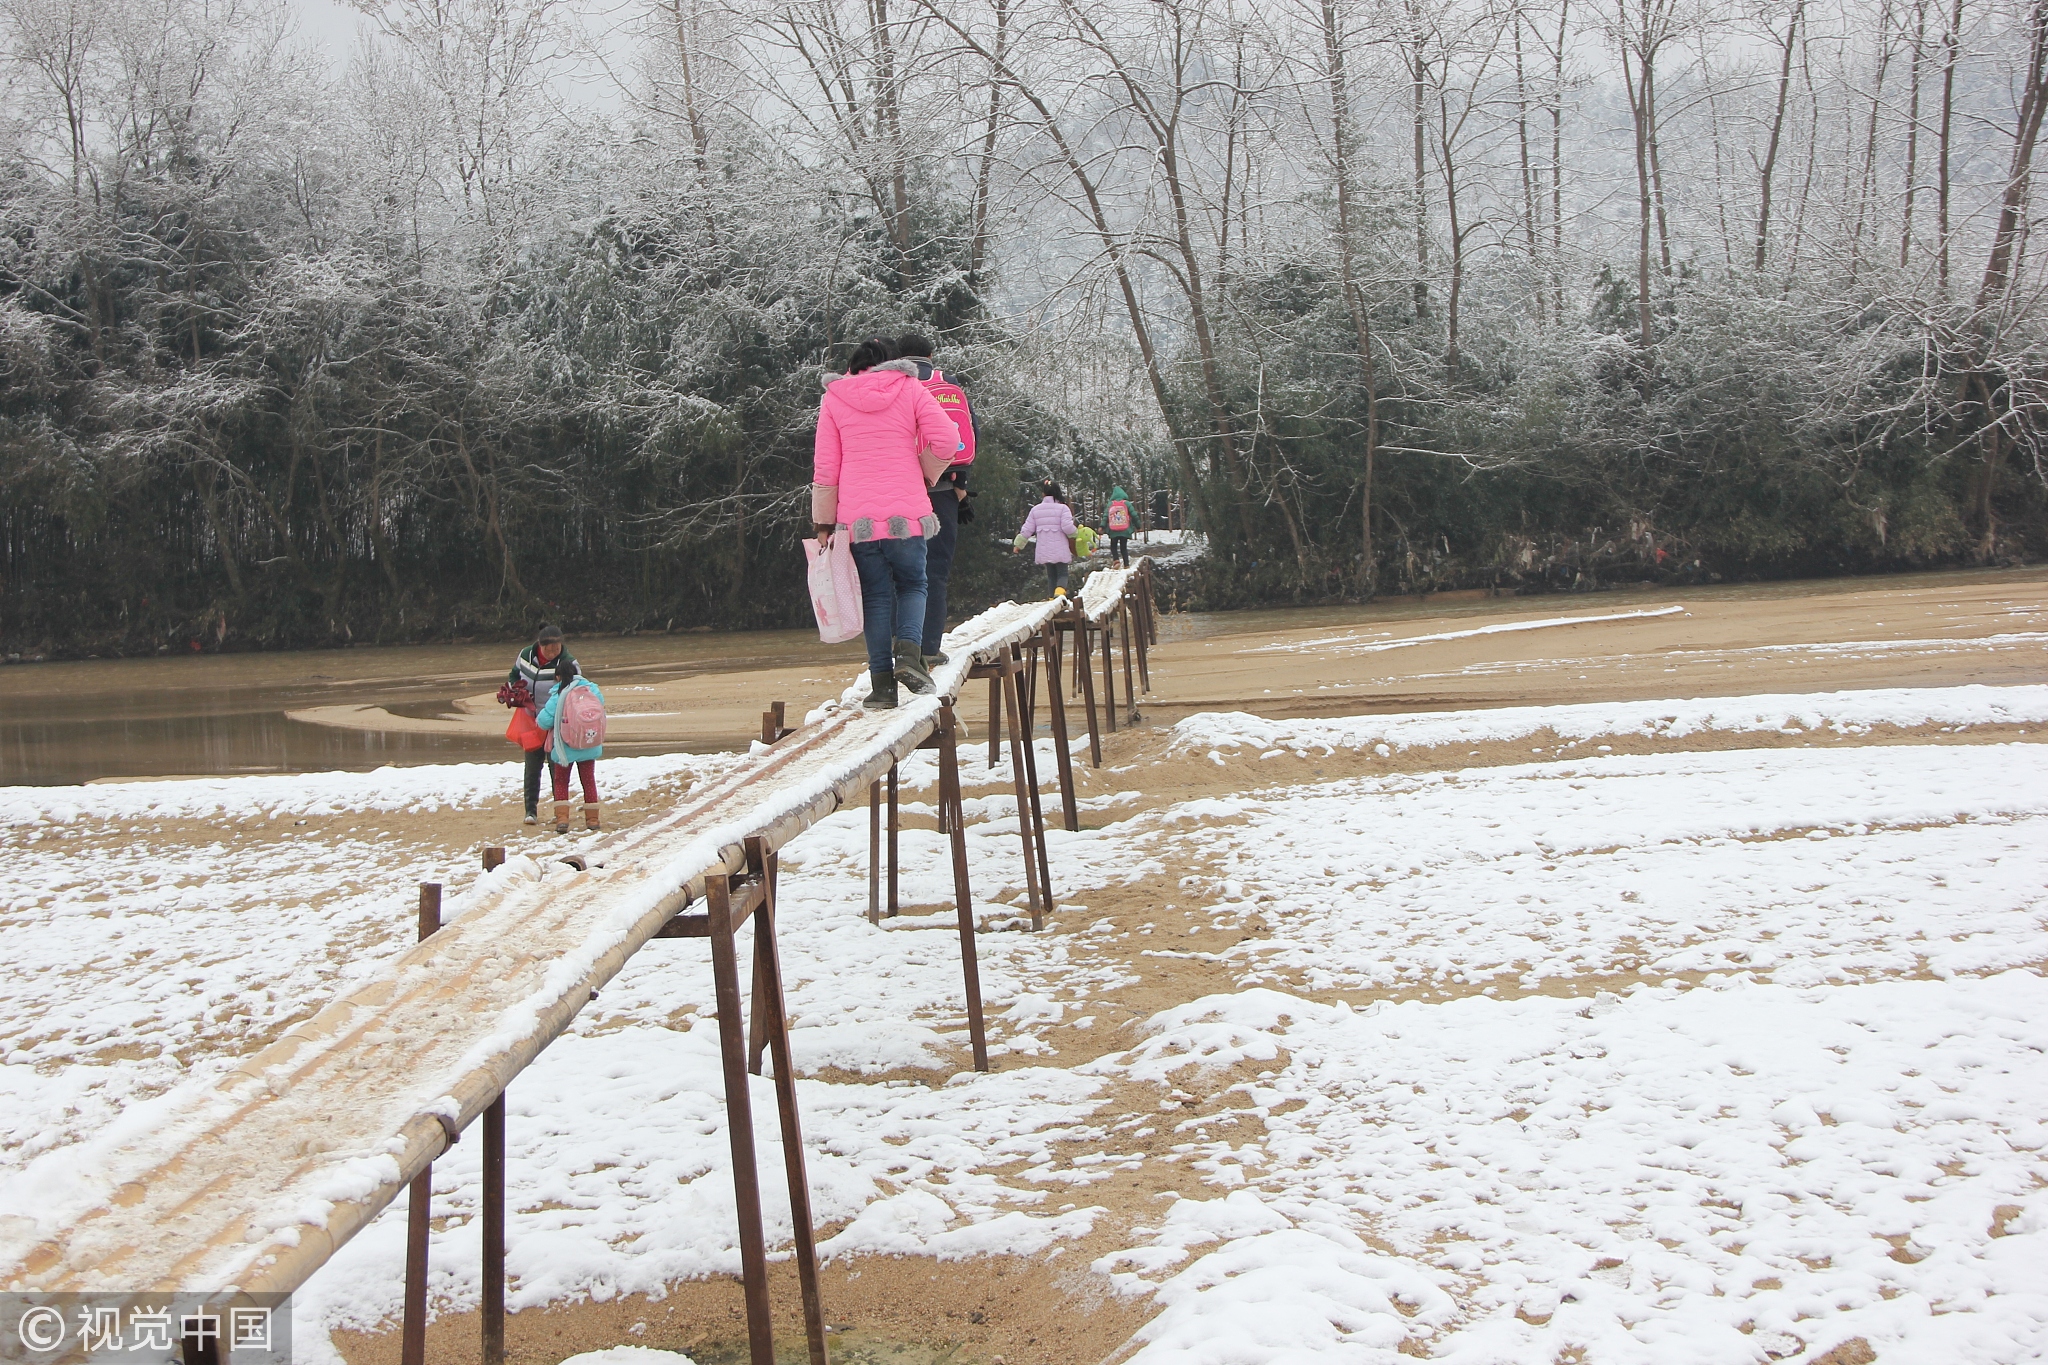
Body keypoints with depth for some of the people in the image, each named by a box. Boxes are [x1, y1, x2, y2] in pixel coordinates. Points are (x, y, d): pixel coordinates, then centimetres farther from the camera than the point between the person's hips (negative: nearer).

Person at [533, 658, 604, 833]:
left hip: (565, 747, -3)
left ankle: (562, 818, -4)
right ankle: (592, 818, 15)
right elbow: (600, 703, 13)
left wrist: (538, 720, 6)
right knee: (588, 780, 15)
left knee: (561, 781, 10)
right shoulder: (591, 689, -4)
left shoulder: (558, 695, -15)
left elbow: (545, 720, -17)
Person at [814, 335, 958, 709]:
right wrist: (927, 474, 11)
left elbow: (825, 468, 6)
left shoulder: (834, 398, 9)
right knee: (912, 585, 13)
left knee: (876, 595, 7)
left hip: (857, 518, 1)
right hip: (906, 513, -1)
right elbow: (945, 439, -7)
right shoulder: (910, 388, 6)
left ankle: (883, 683, 1)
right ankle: (908, 651, -13)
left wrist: (823, 523, 10)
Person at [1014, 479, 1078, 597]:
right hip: (1060, 550, -3)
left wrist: (1018, 544, 19)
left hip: (1044, 550, 3)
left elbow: (1027, 530, 6)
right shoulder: (1063, 508, -7)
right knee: (1062, 573, 1)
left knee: (1051, 574, 15)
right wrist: (1075, 534, 5)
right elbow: (1068, 527, -16)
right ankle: (1060, 590, -28)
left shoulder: (1035, 509, 4)